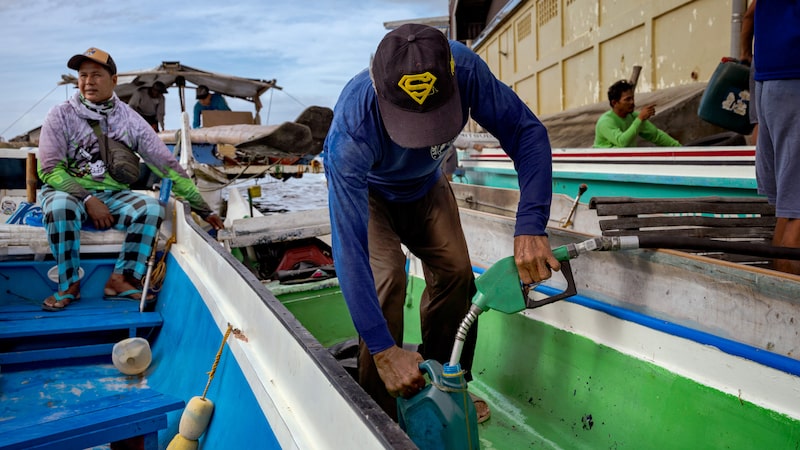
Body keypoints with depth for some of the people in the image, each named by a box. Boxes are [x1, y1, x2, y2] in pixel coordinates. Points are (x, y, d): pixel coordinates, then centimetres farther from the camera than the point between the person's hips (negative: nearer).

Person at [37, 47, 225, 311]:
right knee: (60, 206, -36)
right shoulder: (61, 116, -6)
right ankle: (69, 284, -18)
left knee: (153, 208, -25)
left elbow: (167, 164, -3)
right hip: (68, 192, -2)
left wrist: (202, 209, -5)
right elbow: (50, 169, -9)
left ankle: (121, 280, -18)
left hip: (113, 197, 2)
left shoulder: (130, 119, -2)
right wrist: (88, 200, -24)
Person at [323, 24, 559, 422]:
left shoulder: (464, 71, -37)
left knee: (455, 272, -6)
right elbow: (349, 248, -43)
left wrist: (530, 227, -44)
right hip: (367, 191, -3)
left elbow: (527, 132, -29)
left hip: (426, 184, 4)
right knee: (385, 280, -22)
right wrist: (383, 350, -44)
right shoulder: (351, 130, -44)